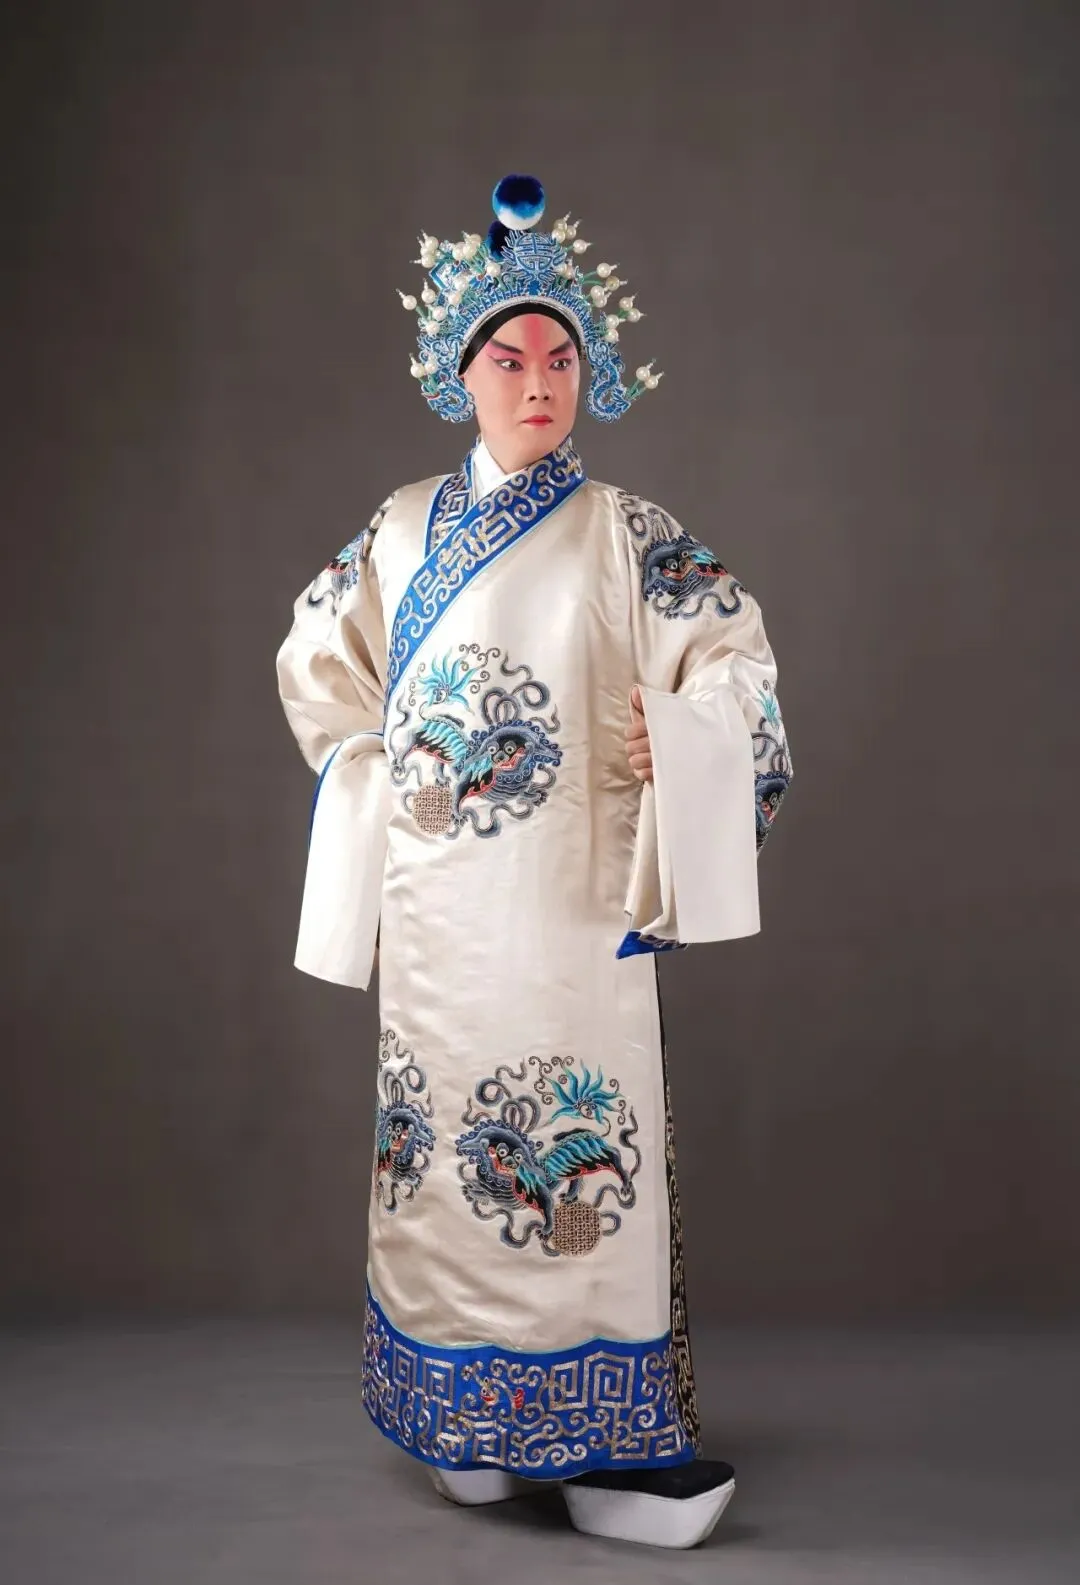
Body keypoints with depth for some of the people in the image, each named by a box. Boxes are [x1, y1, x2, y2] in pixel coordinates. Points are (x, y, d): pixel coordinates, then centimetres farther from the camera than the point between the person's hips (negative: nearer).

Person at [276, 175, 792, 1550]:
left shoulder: (618, 532, 2)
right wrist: (377, 765, 11)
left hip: (567, 894, -3)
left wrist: (668, 740, -11)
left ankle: (601, 1439, 6)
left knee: (580, 1137, -4)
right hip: (434, 897, 3)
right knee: (445, 1135, 6)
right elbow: (319, 661, 21)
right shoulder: (405, 529, 11)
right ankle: (472, 1426, 21)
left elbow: (735, 650, 4)